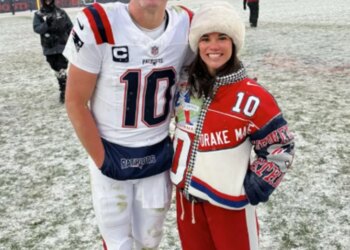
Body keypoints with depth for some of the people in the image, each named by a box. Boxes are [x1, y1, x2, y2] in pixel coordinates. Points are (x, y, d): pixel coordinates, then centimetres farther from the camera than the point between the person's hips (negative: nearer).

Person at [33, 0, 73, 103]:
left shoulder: (61, 12, 1)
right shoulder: (38, 14, -1)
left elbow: (70, 27, 5)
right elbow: (36, 29, -13)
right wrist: (46, 24, -31)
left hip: (62, 46, -1)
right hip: (49, 48, 2)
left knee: (62, 69, -8)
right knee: (57, 70, 13)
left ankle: (63, 91, 1)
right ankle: (64, 89, 29)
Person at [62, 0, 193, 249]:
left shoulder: (187, 26, -10)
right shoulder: (97, 25, -22)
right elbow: (75, 103, -13)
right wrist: (102, 161, -9)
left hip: (159, 155, 3)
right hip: (111, 154, -3)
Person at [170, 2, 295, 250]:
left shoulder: (253, 98, -19)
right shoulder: (184, 83, -4)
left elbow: (279, 148, -9)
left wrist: (253, 190, -10)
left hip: (229, 199, -5)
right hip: (186, 193, 5)